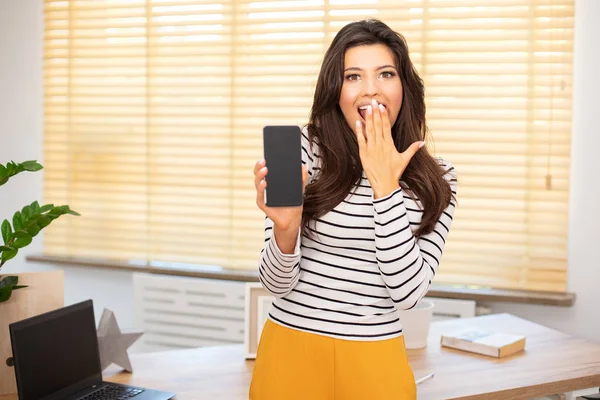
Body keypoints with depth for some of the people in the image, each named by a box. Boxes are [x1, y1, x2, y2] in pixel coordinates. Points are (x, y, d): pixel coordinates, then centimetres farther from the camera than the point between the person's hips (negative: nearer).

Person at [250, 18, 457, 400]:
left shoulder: (436, 180, -2)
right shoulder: (304, 150, -8)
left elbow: (407, 292, -13)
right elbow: (277, 284, -7)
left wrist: (385, 187, -15)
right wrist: (286, 227, -27)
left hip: (377, 360, 1)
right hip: (292, 350, -1)